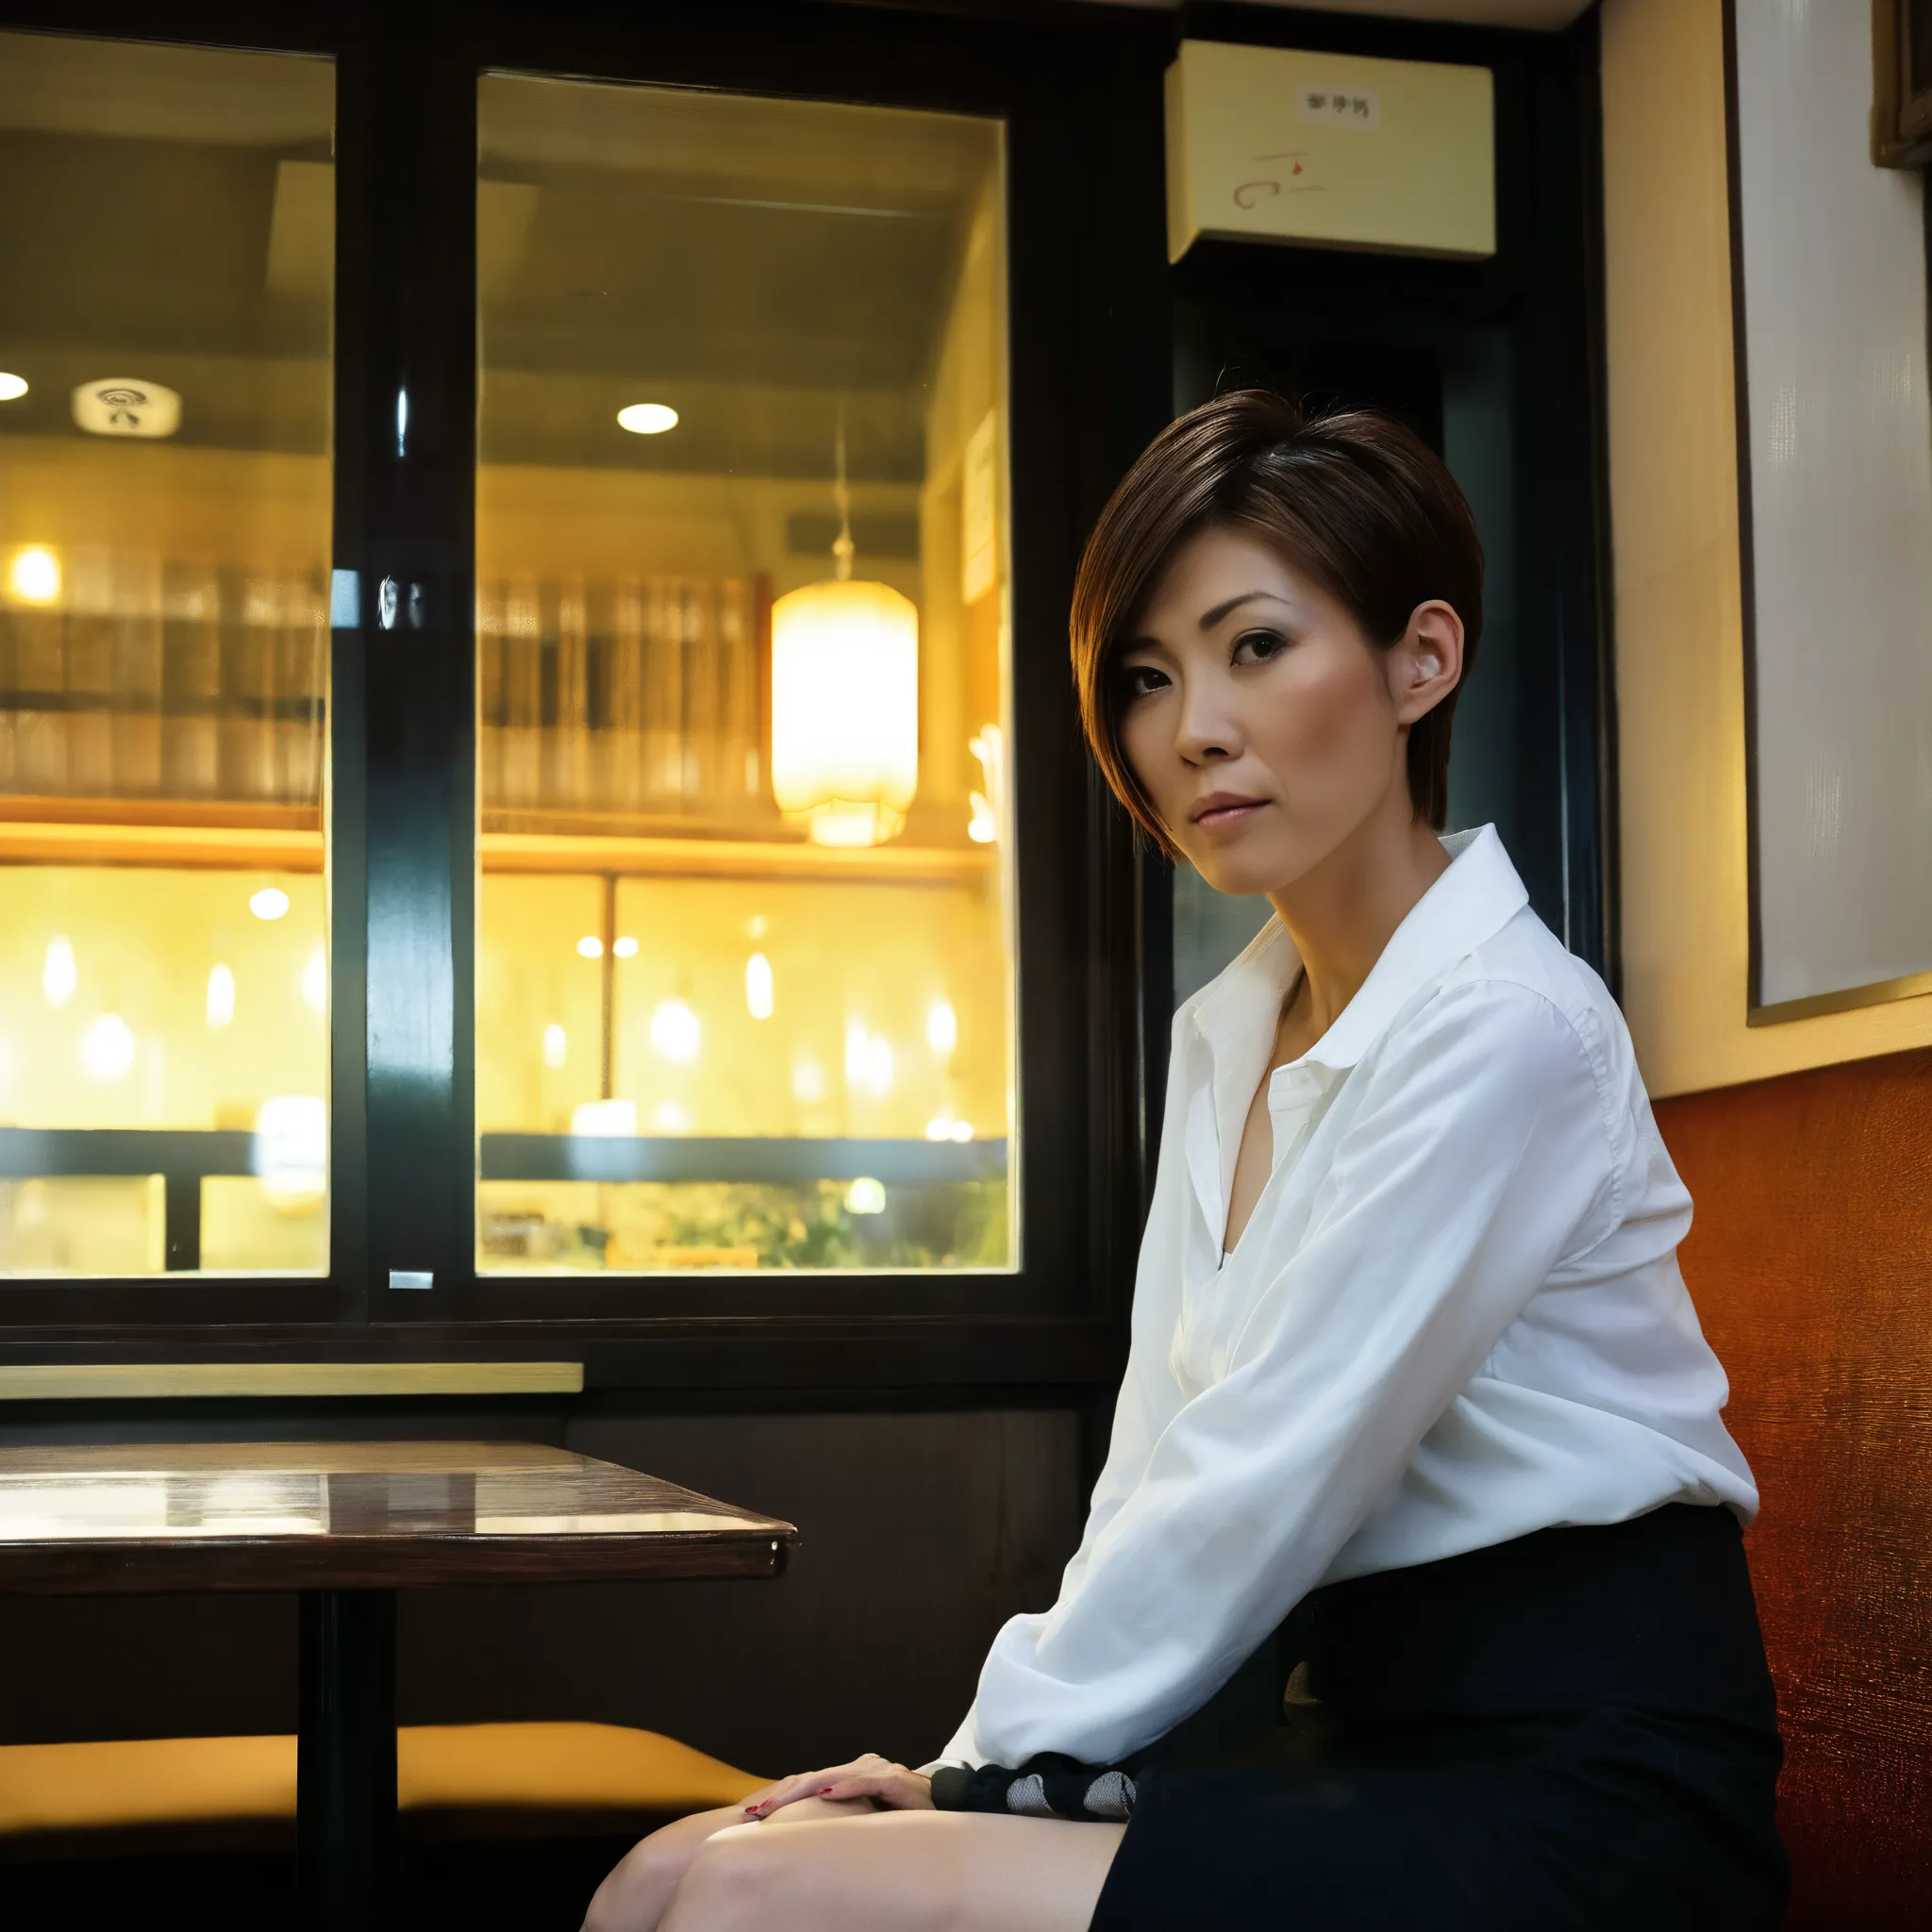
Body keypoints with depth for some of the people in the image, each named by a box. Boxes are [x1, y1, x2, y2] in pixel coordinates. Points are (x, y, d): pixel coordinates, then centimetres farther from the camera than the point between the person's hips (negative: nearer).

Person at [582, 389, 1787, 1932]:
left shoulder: (1507, 1031, -15)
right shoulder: (1224, 1037, 13)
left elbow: (1261, 1490, -16)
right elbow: (1160, 1476, 12)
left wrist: (989, 1769, -6)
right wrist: (970, 1771, 1)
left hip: (1582, 1793, -7)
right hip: (1358, 1746, 8)